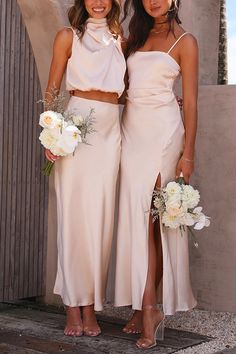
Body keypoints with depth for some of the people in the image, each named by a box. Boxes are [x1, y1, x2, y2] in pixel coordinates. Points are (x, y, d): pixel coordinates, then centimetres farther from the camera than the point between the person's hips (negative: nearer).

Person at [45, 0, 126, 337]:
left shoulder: (119, 40, 16)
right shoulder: (68, 36, 7)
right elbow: (52, 89, 4)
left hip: (110, 132, 3)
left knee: (100, 218, 1)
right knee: (73, 215, -3)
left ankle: (91, 307, 8)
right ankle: (73, 307, 5)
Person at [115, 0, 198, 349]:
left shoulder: (184, 41, 3)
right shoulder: (135, 38, 19)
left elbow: (190, 101, -1)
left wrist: (188, 153, -8)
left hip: (162, 131, -5)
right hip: (131, 130, 5)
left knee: (150, 216, -11)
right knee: (135, 215, -1)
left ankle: (149, 307, -7)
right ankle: (145, 307, 4)